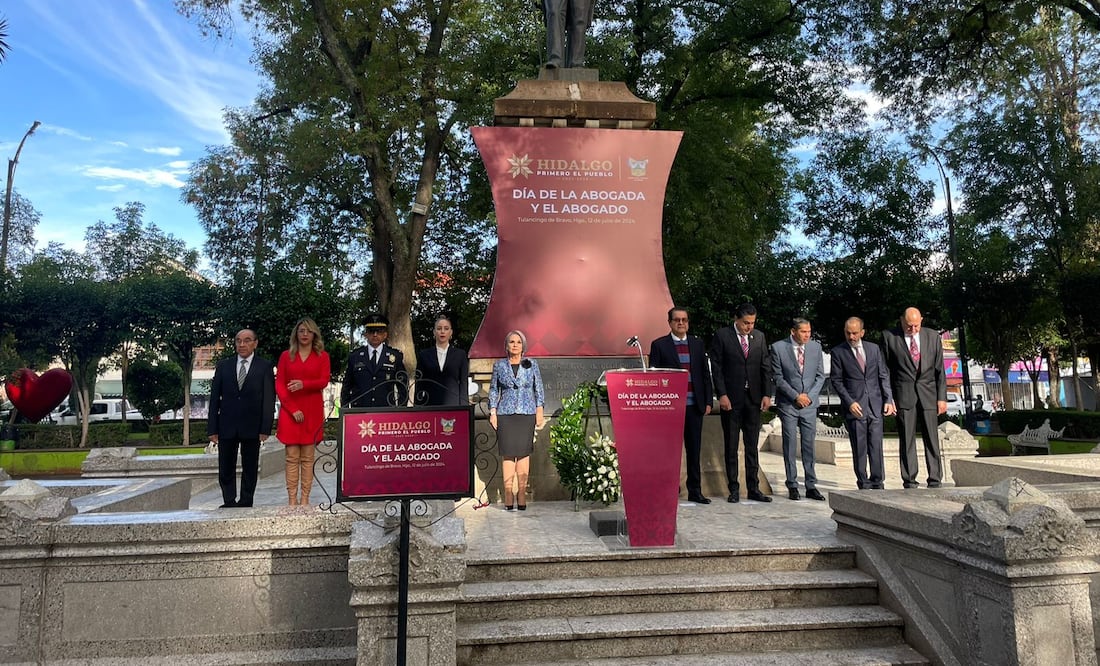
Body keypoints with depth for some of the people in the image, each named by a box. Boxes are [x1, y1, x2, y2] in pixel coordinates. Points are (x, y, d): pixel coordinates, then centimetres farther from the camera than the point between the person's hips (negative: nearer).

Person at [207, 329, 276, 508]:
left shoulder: (265, 366, 1)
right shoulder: (223, 365, 8)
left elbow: (269, 399, -2)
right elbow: (214, 398, 6)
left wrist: (265, 428, -9)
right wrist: (212, 428, -1)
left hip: (252, 426, -2)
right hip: (227, 425, 2)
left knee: (250, 468, 7)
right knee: (226, 469, 8)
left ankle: (246, 503, 17)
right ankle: (229, 502, 21)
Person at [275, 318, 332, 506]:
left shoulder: (322, 356, 9)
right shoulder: (286, 356, 10)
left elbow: (324, 380, -4)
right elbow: (279, 385, 3)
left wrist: (303, 384, -22)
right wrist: (292, 409, -8)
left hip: (313, 411, 0)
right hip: (289, 411, 0)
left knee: (308, 458, 2)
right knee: (292, 457, -1)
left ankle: (305, 499, 5)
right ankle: (292, 499, 1)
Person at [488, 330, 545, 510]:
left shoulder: (531, 364, 7)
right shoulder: (499, 365, 7)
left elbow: (539, 389, 10)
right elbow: (493, 390, 11)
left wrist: (539, 411, 3)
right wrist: (492, 412, 4)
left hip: (527, 413, 0)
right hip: (505, 414, 0)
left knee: (523, 453, -1)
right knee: (507, 453, -2)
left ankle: (521, 495, 4)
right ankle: (508, 495, 2)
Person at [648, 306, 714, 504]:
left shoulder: (697, 344, 12)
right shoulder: (659, 345, 1)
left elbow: (705, 374, 12)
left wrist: (708, 401, 7)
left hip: (694, 405, 4)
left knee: (694, 450, 9)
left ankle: (695, 490, 17)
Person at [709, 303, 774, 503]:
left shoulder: (759, 337, 9)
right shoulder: (722, 336, -3)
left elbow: (765, 367, 9)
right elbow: (716, 367, -6)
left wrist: (767, 394, 1)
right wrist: (722, 395, -12)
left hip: (754, 398, 3)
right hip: (731, 398, -3)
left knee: (752, 446, 7)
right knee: (731, 446, 4)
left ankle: (753, 489, 14)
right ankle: (733, 489, 11)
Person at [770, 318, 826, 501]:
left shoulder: (816, 347, 5)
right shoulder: (778, 348, -5)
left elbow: (820, 376, 8)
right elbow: (778, 377, -5)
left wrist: (809, 395, -6)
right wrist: (796, 396, -12)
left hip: (810, 403, 3)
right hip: (788, 404, -3)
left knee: (809, 445, 5)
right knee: (790, 445, 0)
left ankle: (811, 486, 11)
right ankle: (792, 486, 8)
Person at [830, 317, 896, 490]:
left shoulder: (874, 349, 10)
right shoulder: (838, 352, -1)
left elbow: (884, 376, 11)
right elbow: (836, 381, -2)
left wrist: (888, 399, 1)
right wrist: (850, 402, -11)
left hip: (876, 405, 3)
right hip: (855, 407, -3)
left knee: (876, 447, 3)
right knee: (859, 449, 0)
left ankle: (877, 484, 13)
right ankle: (863, 485, 10)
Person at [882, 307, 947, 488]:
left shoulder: (932, 336, 8)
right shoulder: (889, 337, 0)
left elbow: (939, 369, 9)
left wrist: (942, 397, 4)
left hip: (928, 393, 2)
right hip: (903, 395, -2)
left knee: (932, 439, 2)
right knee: (907, 441, -1)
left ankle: (934, 481, 10)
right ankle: (909, 481, 5)